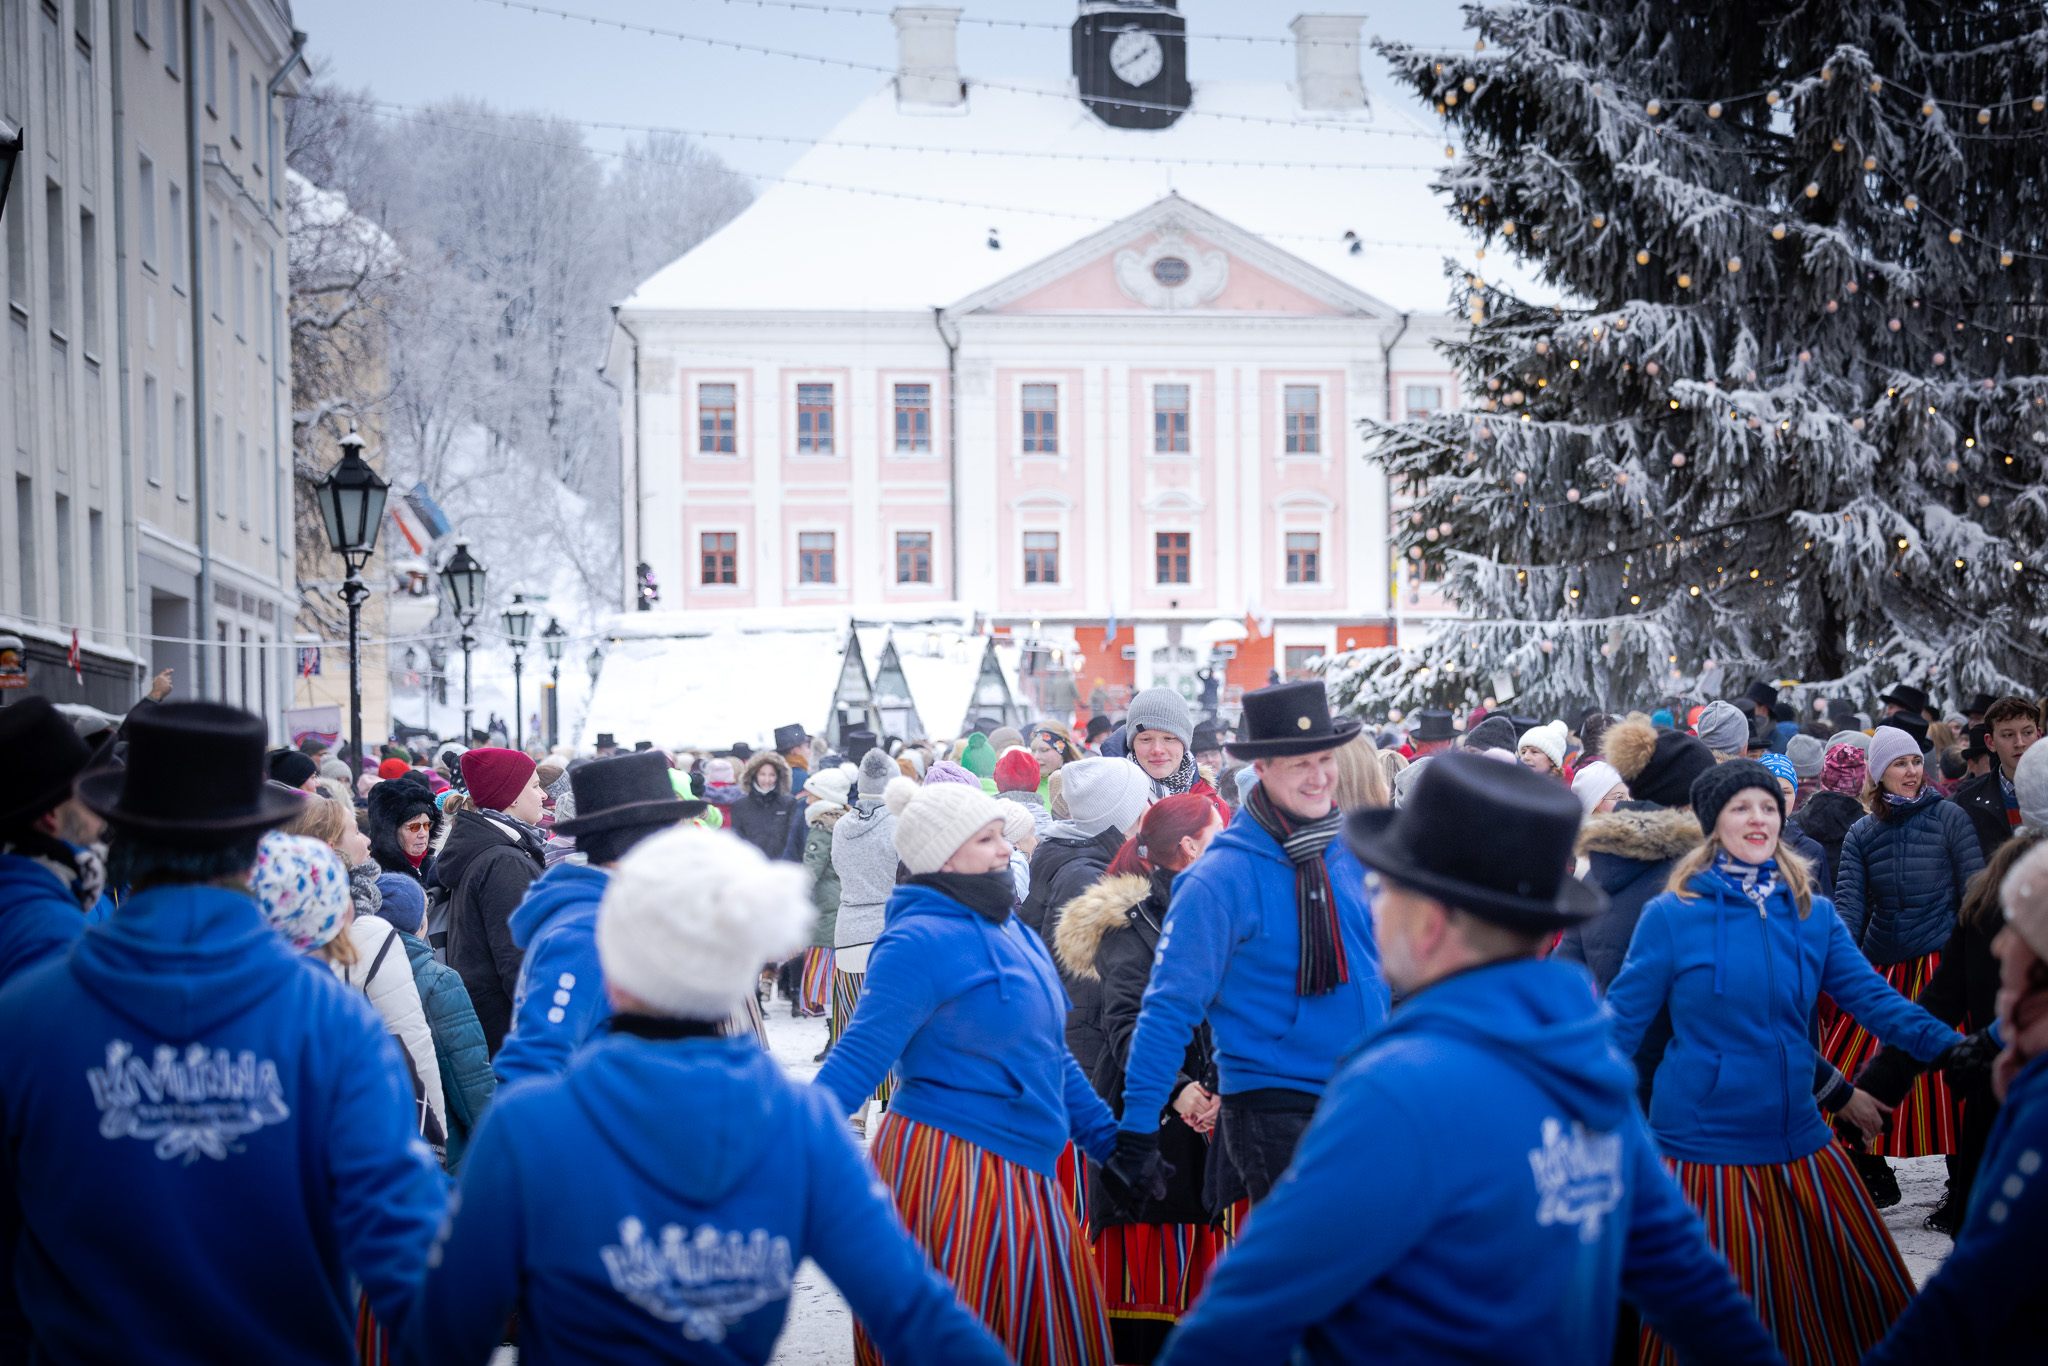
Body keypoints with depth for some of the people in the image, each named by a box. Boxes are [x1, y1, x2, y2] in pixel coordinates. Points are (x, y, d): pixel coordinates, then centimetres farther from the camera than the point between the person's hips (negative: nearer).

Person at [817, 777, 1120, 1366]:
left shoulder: (1011, 931, 13)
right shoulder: (921, 941, -14)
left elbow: (1049, 1056, 21)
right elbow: (857, 1060, -17)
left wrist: (1110, 1140, 20)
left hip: (1017, 1173, 9)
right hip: (947, 1166, -8)